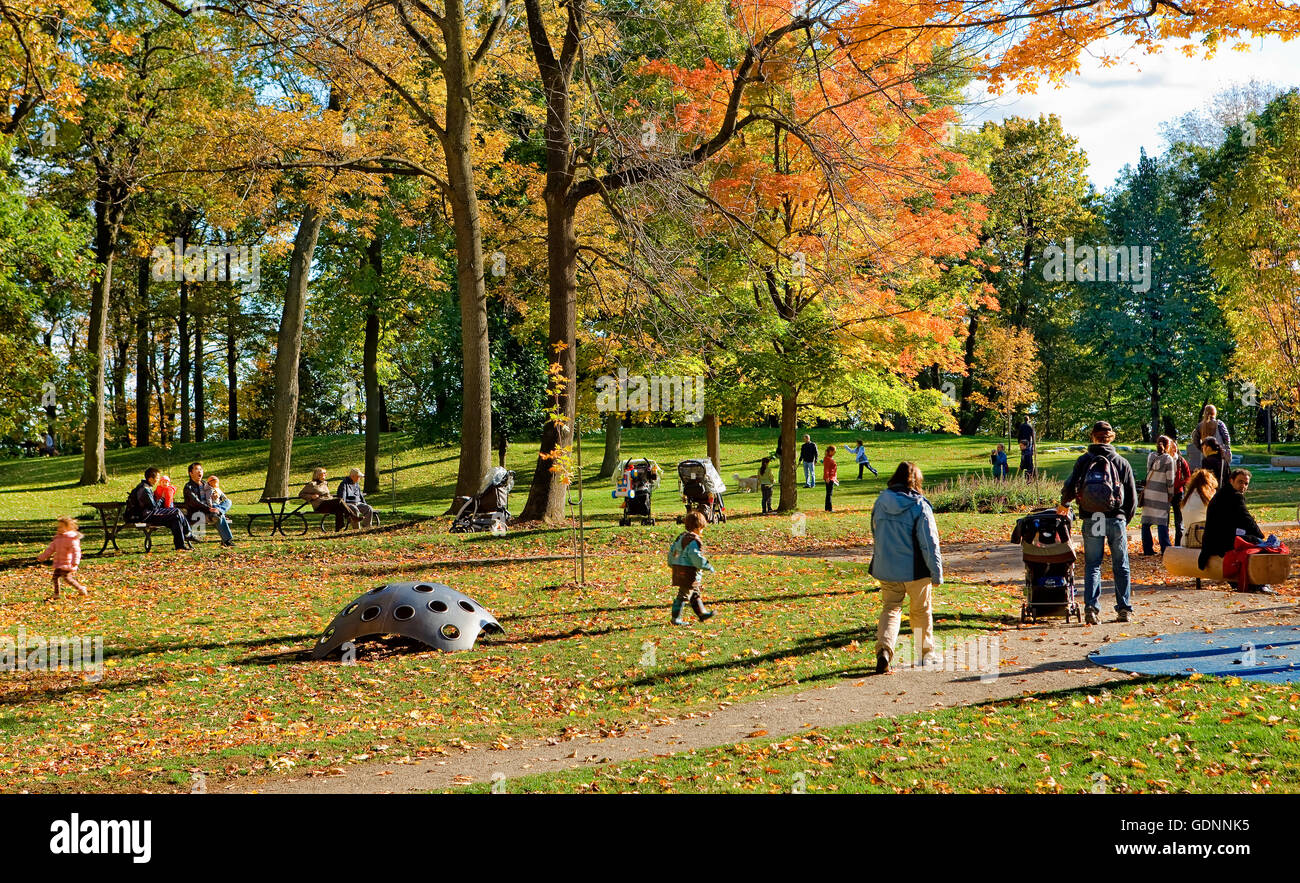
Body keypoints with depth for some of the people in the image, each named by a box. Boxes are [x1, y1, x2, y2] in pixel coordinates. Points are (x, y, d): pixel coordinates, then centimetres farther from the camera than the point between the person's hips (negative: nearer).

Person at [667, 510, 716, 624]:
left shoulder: (681, 537, 12)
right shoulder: (694, 540, -18)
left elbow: (672, 550, 19)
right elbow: (696, 557, -24)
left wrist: (672, 565, 32)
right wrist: (708, 567, -15)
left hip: (678, 569, 10)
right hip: (689, 572, -10)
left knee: (695, 594, 21)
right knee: (684, 595, -4)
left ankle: (702, 613, 30)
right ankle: (676, 618, -1)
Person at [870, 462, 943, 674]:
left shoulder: (880, 503, 0)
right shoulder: (920, 506, -14)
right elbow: (929, 542, -13)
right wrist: (937, 572, -7)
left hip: (886, 568, 3)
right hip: (915, 569, -3)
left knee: (890, 609, 9)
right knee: (921, 611, 14)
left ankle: (884, 649, -13)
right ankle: (927, 653, 27)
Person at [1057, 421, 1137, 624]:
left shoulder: (1083, 461, 2)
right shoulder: (1122, 463, 6)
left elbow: (1070, 485, -4)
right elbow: (1132, 497, 6)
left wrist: (1063, 504, 16)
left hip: (1091, 521, 0)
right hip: (1116, 519, 1)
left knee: (1092, 565, 5)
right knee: (1121, 566, 10)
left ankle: (1091, 607, -8)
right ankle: (1124, 609, 11)